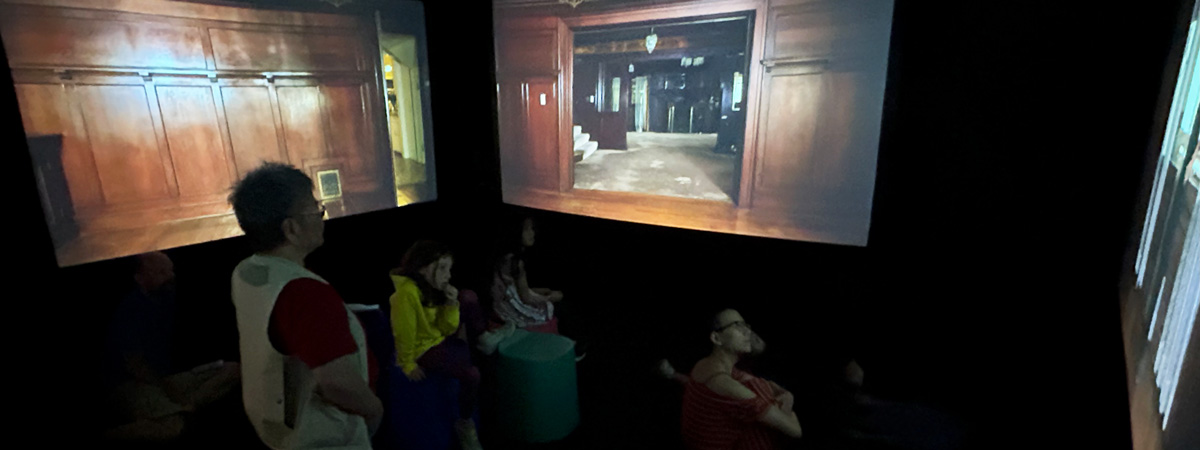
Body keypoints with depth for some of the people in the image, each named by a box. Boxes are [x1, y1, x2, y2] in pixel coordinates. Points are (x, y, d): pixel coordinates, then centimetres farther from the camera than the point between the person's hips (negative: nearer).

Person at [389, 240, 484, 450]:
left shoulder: (434, 288, 2)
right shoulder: (407, 293, -26)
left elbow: (448, 330, 2)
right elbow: (404, 333, -21)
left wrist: (451, 305, -13)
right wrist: (408, 365, -12)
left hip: (441, 340, 10)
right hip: (424, 349, -9)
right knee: (471, 374, -26)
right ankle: (464, 424, -2)